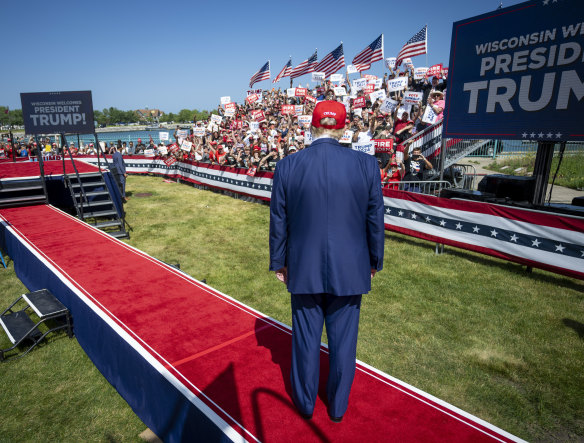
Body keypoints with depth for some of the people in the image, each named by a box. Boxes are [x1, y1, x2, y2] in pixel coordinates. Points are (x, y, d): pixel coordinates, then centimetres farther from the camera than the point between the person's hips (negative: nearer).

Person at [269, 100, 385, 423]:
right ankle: (338, 406, 37)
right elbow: (375, 220, -3)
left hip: (303, 270, 0)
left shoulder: (287, 166, -8)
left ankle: (304, 402, 38)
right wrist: (374, 261, 11)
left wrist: (279, 262, 11)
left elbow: (278, 221, -2)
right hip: (349, 270, 0)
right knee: (343, 339, 17)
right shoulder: (366, 164, -9)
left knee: (305, 338, 17)